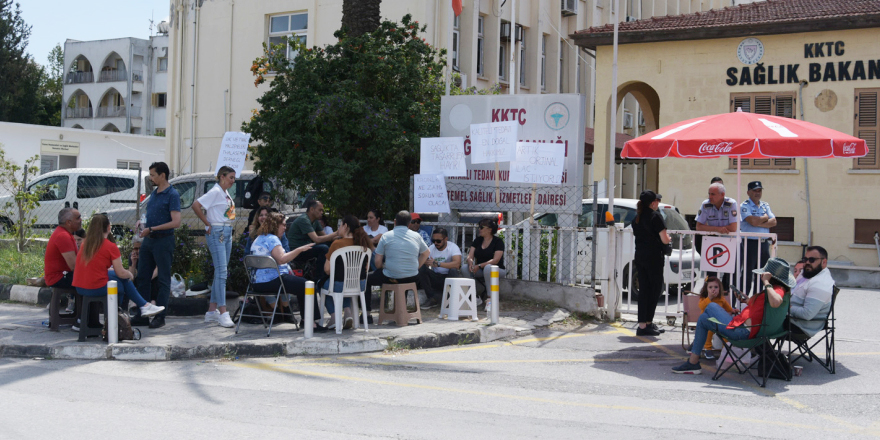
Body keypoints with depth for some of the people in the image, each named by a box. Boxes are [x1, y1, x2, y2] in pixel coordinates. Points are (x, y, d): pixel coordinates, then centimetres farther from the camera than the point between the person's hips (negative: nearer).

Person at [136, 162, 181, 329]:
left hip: (163, 240, -8)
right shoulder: (154, 193, 13)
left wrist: (152, 229, -18)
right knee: (142, 277, 10)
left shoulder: (172, 195, -11)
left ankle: (160, 316, 3)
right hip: (148, 240, 9)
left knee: (164, 279, -1)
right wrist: (143, 223, 5)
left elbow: (176, 222, -19)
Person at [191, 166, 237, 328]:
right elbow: (196, 205, -20)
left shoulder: (226, 193, 15)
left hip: (227, 234, 9)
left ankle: (212, 311, 16)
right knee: (221, 271, -13)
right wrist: (207, 224, -13)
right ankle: (223, 314, -16)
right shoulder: (215, 192, -11)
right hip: (216, 233, -9)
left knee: (222, 272, 10)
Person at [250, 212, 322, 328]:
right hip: (272, 281, -11)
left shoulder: (258, 239, 20)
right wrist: (300, 249, -21)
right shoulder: (272, 239, -12)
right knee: (306, 286, -10)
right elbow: (282, 259, -23)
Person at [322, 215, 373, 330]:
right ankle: (347, 312, 17)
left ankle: (334, 316, 15)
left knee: (324, 285, 28)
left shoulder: (337, 244, -15)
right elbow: (365, 267, 8)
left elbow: (327, 269, -11)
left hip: (340, 285, -5)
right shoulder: (364, 244, -1)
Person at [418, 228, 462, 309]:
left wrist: (437, 264, -33)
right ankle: (435, 297, -19)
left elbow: (457, 264, -27)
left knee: (453, 270, -35)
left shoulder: (453, 247, -9)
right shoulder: (431, 248, 3)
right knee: (421, 269, -22)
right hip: (435, 277, 3)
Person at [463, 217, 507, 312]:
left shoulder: (498, 242, -8)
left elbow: (495, 260, -19)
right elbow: (470, 256, 3)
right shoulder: (477, 241, 10)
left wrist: (479, 266, -28)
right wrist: (471, 263, -22)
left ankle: (490, 299, -33)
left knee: (488, 268, -40)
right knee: (464, 268, -21)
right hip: (480, 270, 6)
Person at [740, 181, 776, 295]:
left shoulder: (765, 205, 14)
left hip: (764, 243, 6)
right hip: (750, 243, -6)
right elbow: (753, 221, -20)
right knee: (747, 273, -3)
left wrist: (759, 223, -13)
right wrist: (765, 217, -2)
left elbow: (773, 222, 2)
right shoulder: (745, 206, -5)